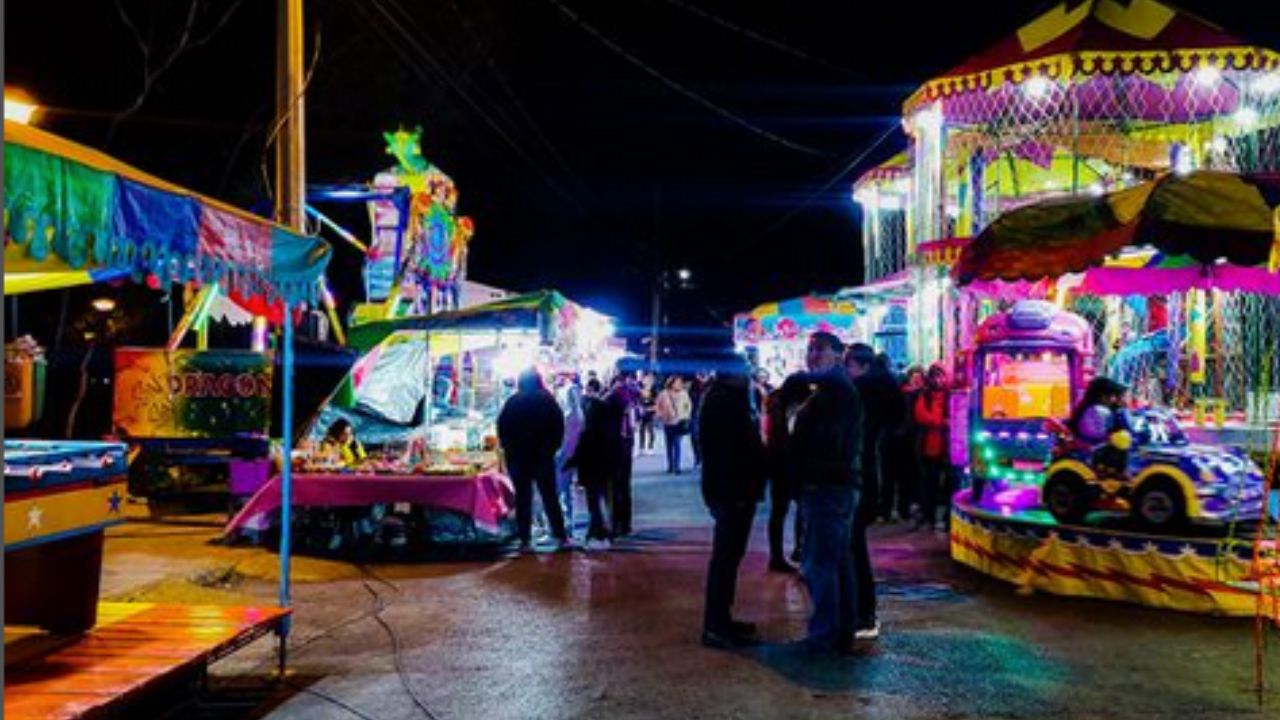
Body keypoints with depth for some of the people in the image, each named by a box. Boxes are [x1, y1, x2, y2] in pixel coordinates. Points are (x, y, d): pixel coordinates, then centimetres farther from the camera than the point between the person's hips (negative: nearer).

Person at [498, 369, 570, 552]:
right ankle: (561, 536, 8)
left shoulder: (513, 402, -2)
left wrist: (508, 448, 9)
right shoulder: (547, 401, -2)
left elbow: (502, 428, 0)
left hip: (518, 457, 0)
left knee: (523, 499, 5)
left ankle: (525, 540, 2)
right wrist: (552, 447, 7)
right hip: (543, 456, 0)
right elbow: (559, 427, -1)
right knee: (550, 497, 9)